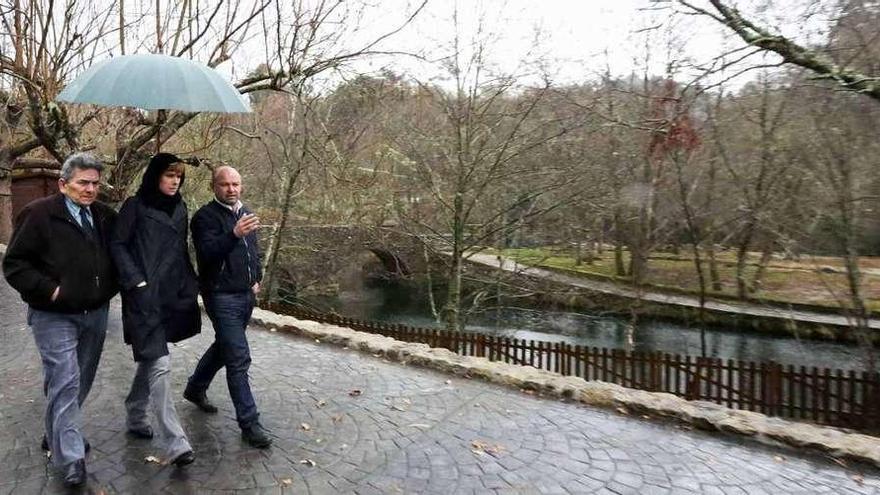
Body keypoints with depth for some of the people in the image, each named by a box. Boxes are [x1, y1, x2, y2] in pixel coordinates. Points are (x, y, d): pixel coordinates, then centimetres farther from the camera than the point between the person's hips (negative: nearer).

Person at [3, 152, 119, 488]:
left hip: (96, 314, 5)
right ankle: (70, 459, 2)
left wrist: (111, 286, 7)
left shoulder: (105, 216, 5)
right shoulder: (39, 214, -10)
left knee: (81, 381, 15)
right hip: (55, 316, -5)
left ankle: (58, 434, 37)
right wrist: (48, 290, -16)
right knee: (65, 382, -7)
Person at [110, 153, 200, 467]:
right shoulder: (135, 206, -5)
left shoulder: (179, 208, 12)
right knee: (160, 364, -11)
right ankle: (174, 443, -10)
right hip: (144, 297, -6)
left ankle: (135, 416, 38)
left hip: (170, 295, 7)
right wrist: (136, 282, -14)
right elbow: (117, 245, -6)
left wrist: (189, 284, 9)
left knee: (149, 360, 18)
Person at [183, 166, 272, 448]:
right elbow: (207, 254, -26)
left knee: (223, 347, 23)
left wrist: (257, 279, 15)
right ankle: (249, 424, 1)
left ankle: (195, 389, 47)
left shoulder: (245, 213, 12)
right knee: (239, 359, -8)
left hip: (246, 295, 8)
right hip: (222, 297, -8)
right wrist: (234, 234, -39)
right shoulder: (205, 216, -12)